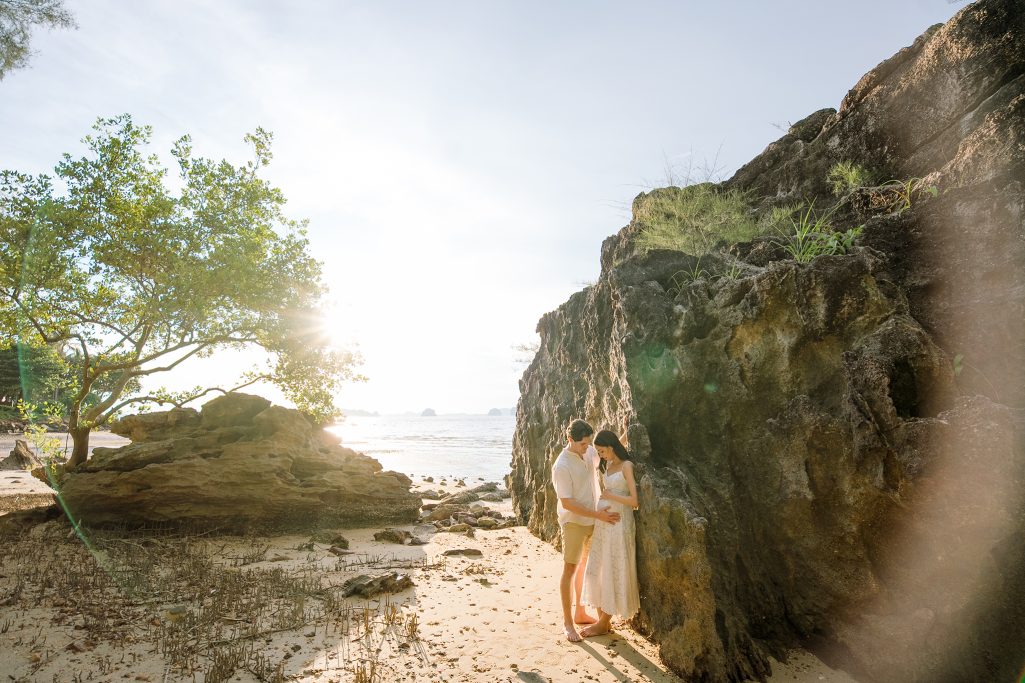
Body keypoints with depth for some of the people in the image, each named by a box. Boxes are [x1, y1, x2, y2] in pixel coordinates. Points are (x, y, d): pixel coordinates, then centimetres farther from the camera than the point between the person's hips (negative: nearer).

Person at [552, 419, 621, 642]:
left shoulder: (590, 452, -4)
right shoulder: (562, 466, -24)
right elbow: (567, 503, -23)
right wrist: (599, 515, -23)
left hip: (593, 520, 7)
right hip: (574, 523, -7)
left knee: (584, 567, 18)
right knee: (570, 570, 2)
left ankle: (580, 612, 33)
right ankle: (568, 622, 14)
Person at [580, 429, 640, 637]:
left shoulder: (626, 466, -12)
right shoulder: (608, 465, 10)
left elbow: (634, 500, -18)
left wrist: (610, 496, -12)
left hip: (618, 524, -8)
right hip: (602, 522, 8)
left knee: (611, 572, 3)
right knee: (597, 570, 11)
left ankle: (603, 623, 15)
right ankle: (602, 618, 23)